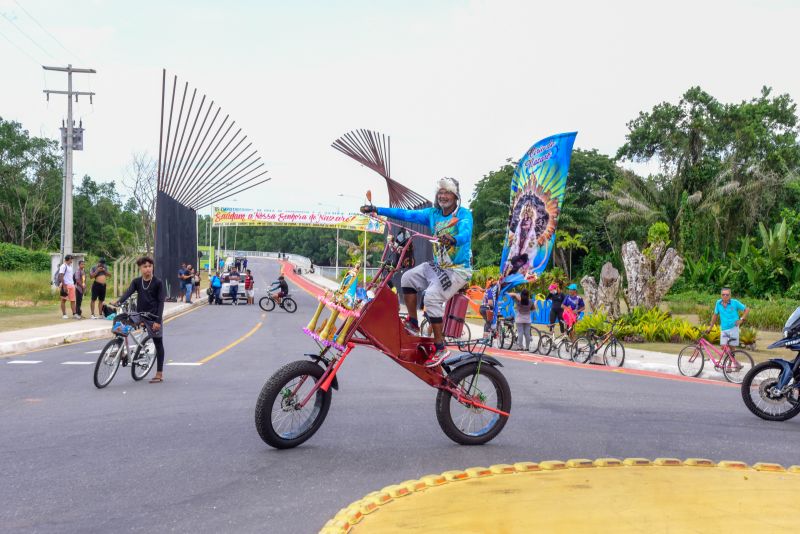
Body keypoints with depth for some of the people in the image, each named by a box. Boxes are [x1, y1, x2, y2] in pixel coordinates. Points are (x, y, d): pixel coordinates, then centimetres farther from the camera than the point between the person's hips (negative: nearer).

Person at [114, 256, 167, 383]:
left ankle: (159, 374, 8)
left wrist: (158, 320, -18)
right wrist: (118, 302, -33)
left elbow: (161, 302, -10)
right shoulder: (137, 282, 2)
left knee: (158, 344, 1)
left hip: (153, 317, -4)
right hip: (140, 315, 4)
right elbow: (128, 292, -12)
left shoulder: (157, 283, -8)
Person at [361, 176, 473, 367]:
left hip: (458, 269, -7)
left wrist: (453, 240, -55)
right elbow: (406, 214, 4)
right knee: (408, 278, -6)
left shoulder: (464, 214, -12)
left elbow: (466, 232, -32)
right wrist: (376, 210, -1)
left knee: (431, 297, -25)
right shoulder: (433, 214, 6)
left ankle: (440, 348, -17)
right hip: (437, 266, 7)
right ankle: (412, 324, 6)